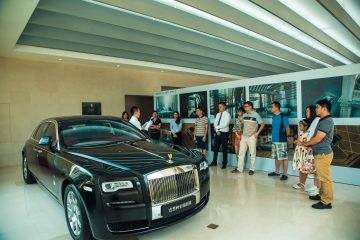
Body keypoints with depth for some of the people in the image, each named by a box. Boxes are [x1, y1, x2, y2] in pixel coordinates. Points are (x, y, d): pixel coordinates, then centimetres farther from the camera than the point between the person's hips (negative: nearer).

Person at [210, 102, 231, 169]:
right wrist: (217, 130, -10)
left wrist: (217, 127, -12)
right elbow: (215, 123, 5)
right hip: (218, 133, 6)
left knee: (224, 149, 3)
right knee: (215, 148, 11)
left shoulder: (227, 115, -9)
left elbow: (225, 125, -19)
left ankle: (224, 163, 15)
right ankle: (214, 162, 24)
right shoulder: (218, 114, 11)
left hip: (224, 133, -6)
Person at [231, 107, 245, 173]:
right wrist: (237, 134, -2)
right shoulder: (236, 119, 13)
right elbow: (234, 128, 11)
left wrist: (241, 135, -13)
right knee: (236, 152, 8)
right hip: (237, 136, 6)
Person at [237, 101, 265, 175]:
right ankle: (240, 168, 14)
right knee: (241, 152, 6)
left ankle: (252, 169, 15)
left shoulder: (256, 115, -8)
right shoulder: (244, 115, 8)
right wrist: (241, 133, 9)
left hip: (252, 137, -5)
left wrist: (257, 133, -11)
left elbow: (262, 124, -6)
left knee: (252, 153, 3)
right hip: (243, 137, 6)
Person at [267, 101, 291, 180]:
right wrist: (273, 135, 12)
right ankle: (277, 172, 30)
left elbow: (287, 128, -7)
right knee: (276, 157, 17)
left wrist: (286, 137, 1)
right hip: (274, 140, 8)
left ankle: (285, 174, 9)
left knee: (284, 158, 0)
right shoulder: (274, 116, 11)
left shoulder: (283, 117, -12)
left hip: (281, 140, -8)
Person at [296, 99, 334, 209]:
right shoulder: (323, 120, 13)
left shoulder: (326, 121, -18)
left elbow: (317, 139, -21)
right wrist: (311, 146, 9)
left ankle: (326, 202, 7)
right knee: (320, 177, 20)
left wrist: (304, 143, -8)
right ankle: (322, 195, 34)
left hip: (323, 154, -10)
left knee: (325, 178, -2)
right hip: (320, 153, 10)